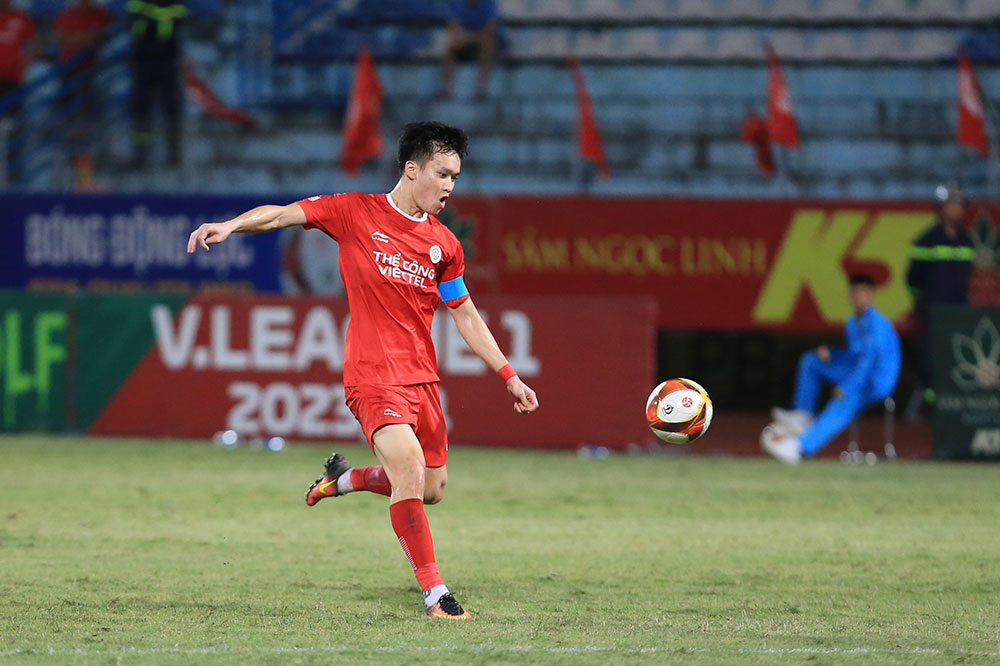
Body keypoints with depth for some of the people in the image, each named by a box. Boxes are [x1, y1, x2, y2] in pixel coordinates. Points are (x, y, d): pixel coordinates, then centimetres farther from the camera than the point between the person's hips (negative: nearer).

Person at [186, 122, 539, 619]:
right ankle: (434, 593, -18)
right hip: (373, 374, -6)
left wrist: (509, 376, 17)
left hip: (422, 378, 6)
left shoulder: (444, 244, 11)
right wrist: (231, 225, -24)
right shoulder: (357, 213, -2)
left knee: (431, 490, 10)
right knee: (409, 467, -23)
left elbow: (466, 316, 19)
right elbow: (284, 214, -5)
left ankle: (344, 478, 37)